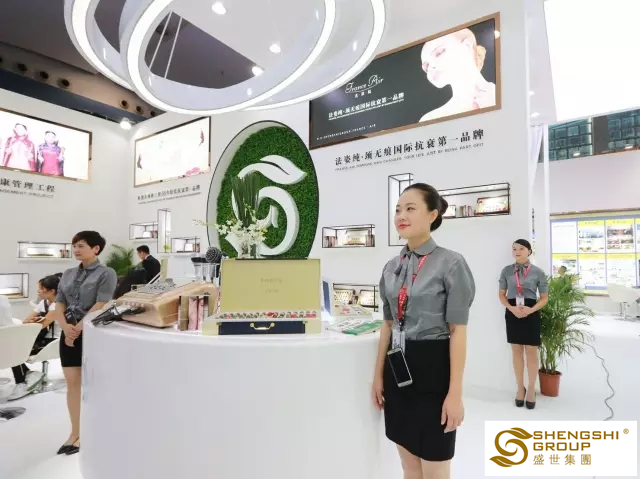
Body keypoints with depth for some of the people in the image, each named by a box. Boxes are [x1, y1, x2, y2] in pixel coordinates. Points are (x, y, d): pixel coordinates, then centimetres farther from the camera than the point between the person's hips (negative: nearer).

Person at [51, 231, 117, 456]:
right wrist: (65, 327, -10)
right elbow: (59, 304, 7)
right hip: (69, 334, 6)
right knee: (72, 383, 10)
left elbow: (101, 305, -15)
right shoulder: (68, 274, 11)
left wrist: (78, 328, -17)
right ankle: (75, 433, 23)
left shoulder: (106, 273, -7)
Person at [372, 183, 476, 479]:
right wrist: (379, 375, 12)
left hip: (432, 366, -6)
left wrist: (455, 393, -12)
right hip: (398, 367, 6)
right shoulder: (392, 267, 5)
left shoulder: (451, 263, -13)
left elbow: (458, 332, -12)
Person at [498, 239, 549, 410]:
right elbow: (502, 294, 5)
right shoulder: (506, 270, 2)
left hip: (531, 313, -1)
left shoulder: (538, 272, -2)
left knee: (531, 352, 7)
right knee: (516, 352, 12)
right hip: (512, 313, 2)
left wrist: (531, 309, -15)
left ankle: (531, 389, 24)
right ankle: (520, 388, 27)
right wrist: (511, 308, -13)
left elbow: (544, 297, 2)